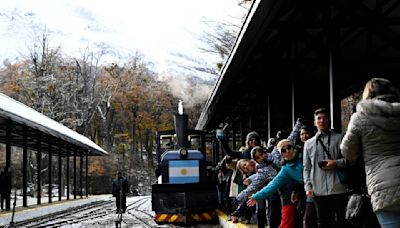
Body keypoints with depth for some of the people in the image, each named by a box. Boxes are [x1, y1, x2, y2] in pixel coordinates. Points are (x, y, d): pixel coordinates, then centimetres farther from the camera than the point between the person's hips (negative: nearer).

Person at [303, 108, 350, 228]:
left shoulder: (339, 138, 7)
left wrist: (336, 163, -12)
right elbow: (306, 168, 15)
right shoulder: (308, 143, 16)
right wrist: (308, 186, 3)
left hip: (338, 189, -3)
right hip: (318, 191, 3)